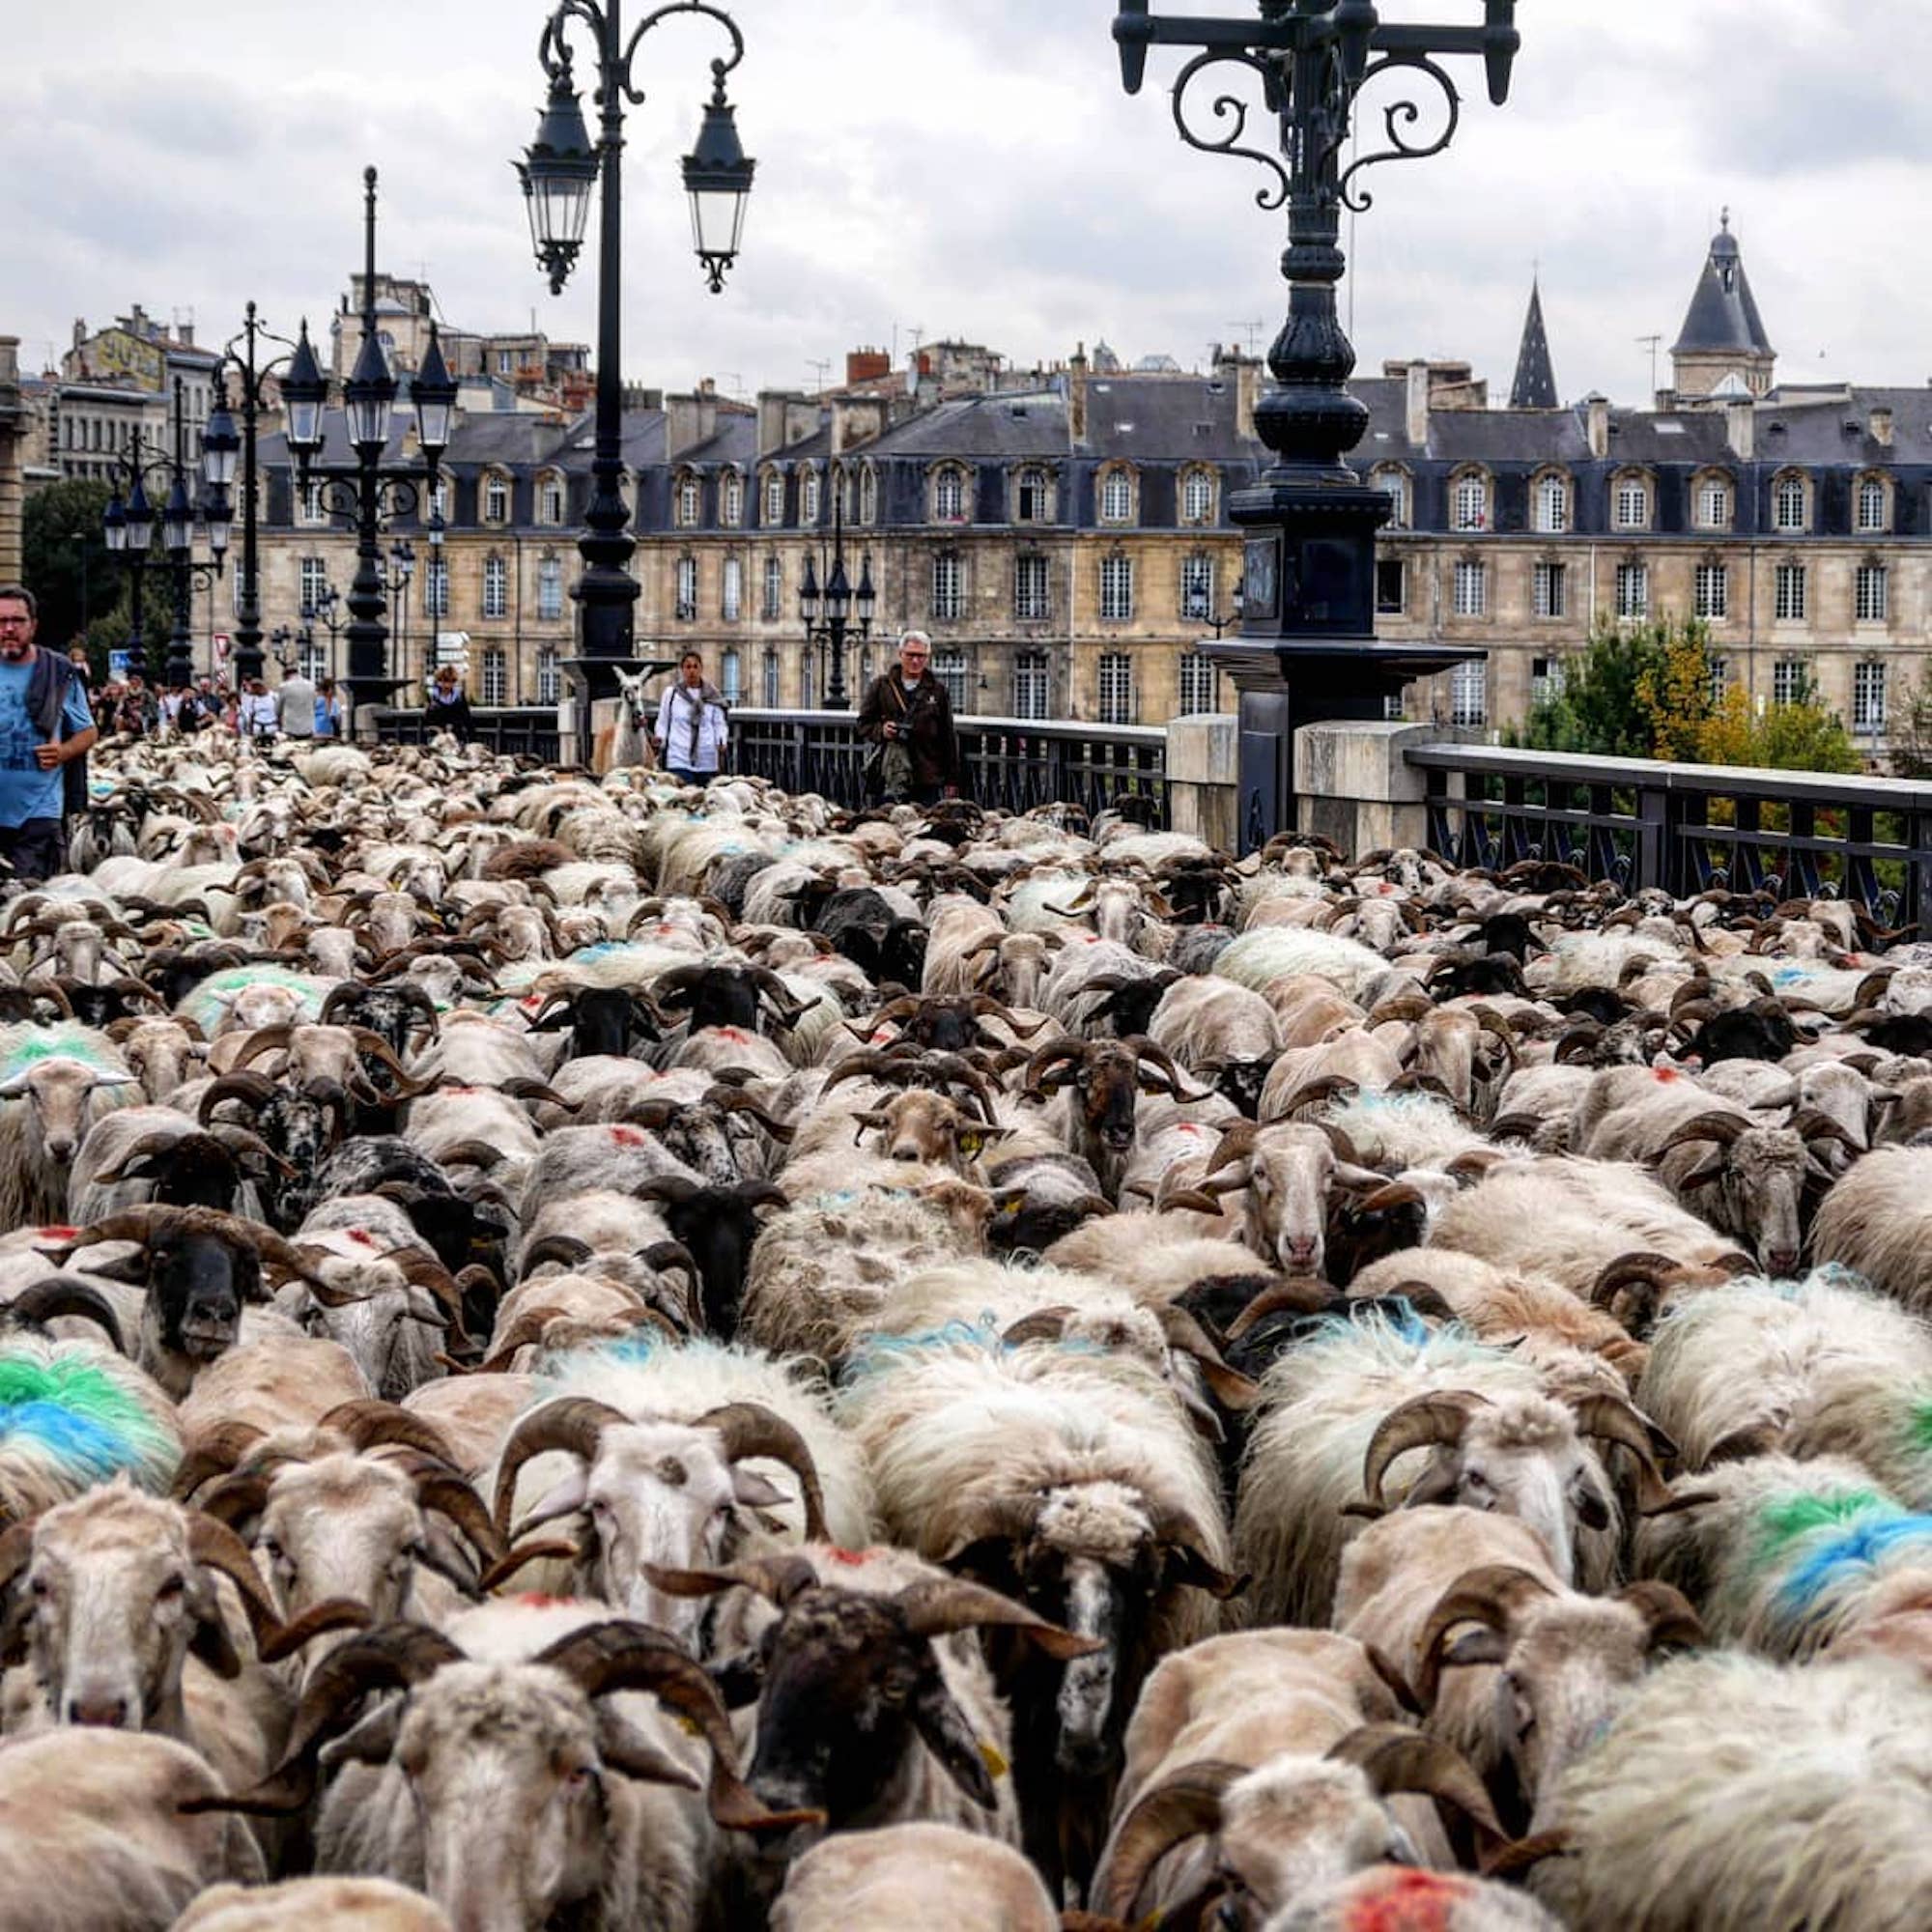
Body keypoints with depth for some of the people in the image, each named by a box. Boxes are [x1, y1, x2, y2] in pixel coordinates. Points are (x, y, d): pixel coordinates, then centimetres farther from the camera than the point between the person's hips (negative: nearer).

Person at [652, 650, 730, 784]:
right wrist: (659, 738, -7)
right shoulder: (671, 693, 6)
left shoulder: (713, 696, 8)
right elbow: (663, 722, 11)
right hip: (679, 760, -2)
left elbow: (720, 723, 10)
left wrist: (722, 742, -8)